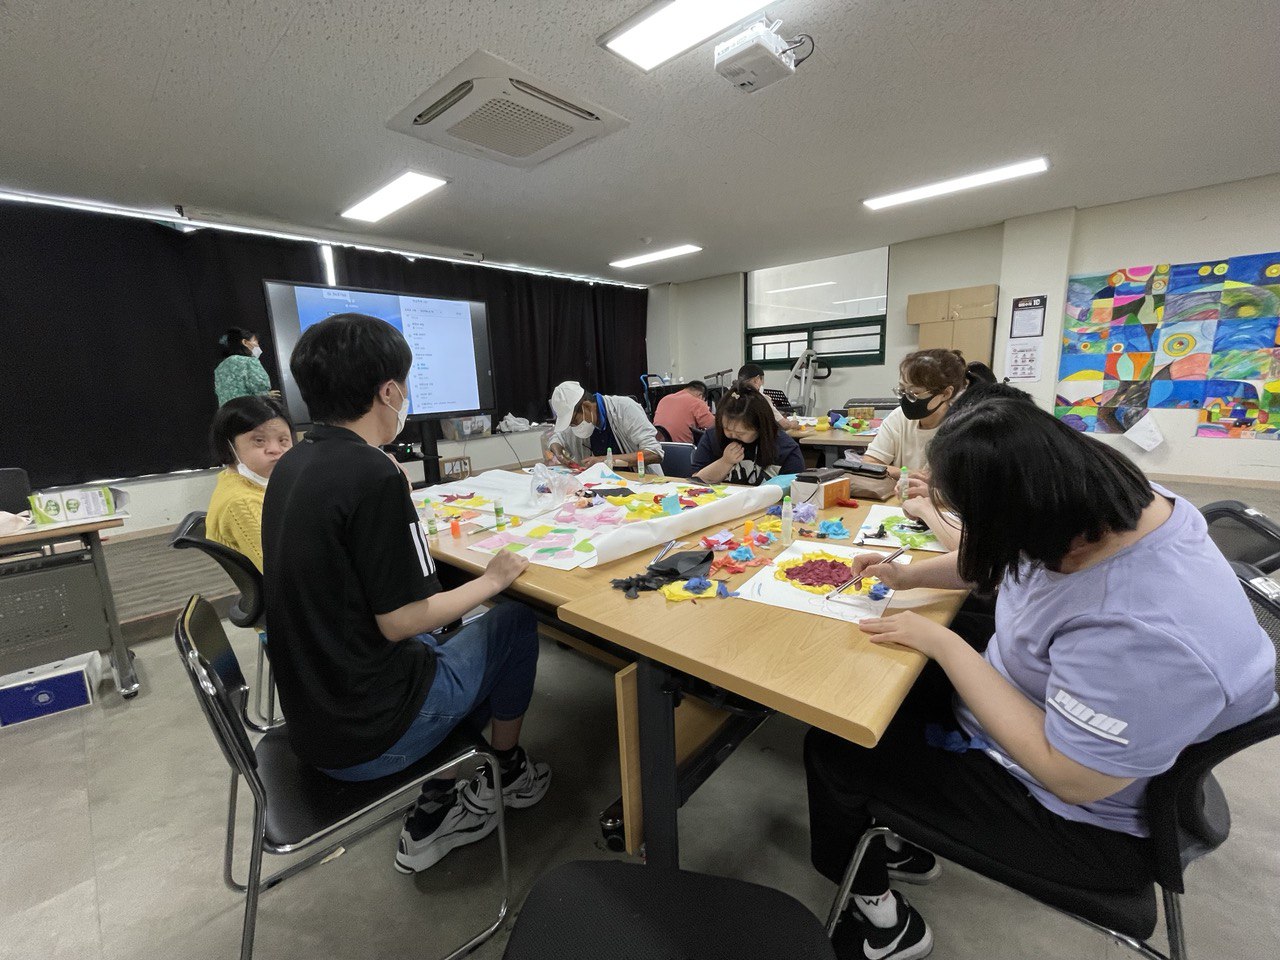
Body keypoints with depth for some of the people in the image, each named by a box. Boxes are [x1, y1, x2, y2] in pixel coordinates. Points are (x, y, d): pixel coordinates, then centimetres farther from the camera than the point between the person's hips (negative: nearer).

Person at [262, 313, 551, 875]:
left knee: (442, 642, 28)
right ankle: (509, 770, 31)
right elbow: (399, 621, -22)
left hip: (309, 717, 8)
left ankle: (433, 813, 28)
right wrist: (492, 580, -10)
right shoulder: (372, 475, -26)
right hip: (366, 735, -8)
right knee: (514, 623, 8)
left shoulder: (290, 465, 1)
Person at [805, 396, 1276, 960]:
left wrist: (943, 643, -27)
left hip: (1069, 814, -7)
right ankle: (909, 839, 35)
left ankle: (877, 913, 27)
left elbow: (1070, 778, -29)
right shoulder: (1101, 502, -15)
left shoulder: (1143, 636, -41)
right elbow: (1001, 560, 5)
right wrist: (909, 575, -2)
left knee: (833, 747, -2)